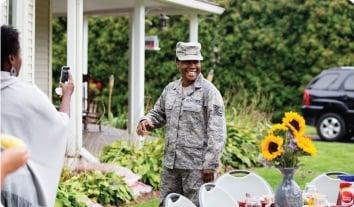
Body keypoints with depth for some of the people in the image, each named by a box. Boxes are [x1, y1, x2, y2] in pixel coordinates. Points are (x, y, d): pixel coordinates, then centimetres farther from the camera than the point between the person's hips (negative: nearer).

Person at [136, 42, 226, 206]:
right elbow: (158, 114, 24)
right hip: (170, 163, 6)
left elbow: (217, 132, -12)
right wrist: (146, 121, 0)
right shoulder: (170, 89, 11)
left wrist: (210, 165, -16)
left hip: (196, 165, -6)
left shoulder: (209, 91, -8)